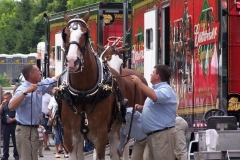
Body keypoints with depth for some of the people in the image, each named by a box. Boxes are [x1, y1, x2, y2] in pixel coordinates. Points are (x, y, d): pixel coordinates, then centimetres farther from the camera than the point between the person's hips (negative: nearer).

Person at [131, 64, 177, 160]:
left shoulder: (166, 89, -12)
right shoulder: (156, 89, 20)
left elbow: (154, 96, -34)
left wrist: (139, 83, -26)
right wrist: (141, 108, 9)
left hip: (163, 134, -11)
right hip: (152, 134, 11)